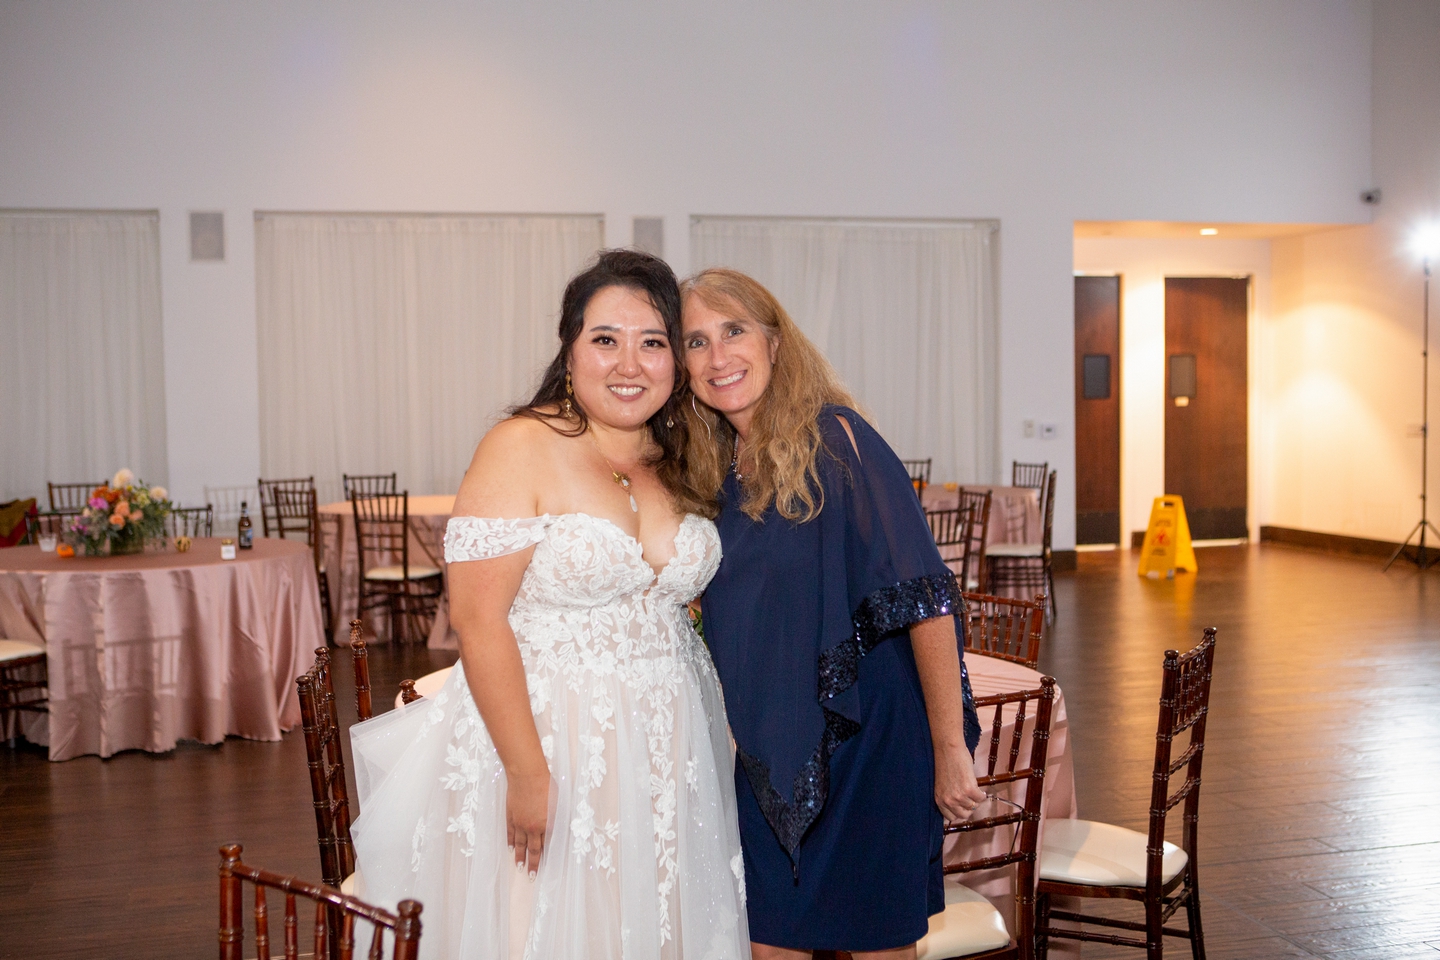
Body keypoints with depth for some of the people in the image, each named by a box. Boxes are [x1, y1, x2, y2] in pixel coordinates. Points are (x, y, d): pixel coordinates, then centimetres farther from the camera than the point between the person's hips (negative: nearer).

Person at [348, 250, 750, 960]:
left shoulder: (680, 463, 8)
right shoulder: (522, 450, -12)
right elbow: (477, 618, -17)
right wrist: (529, 773, -19)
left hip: (666, 756, 6)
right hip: (546, 739, -6)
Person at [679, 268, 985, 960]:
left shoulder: (833, 439, -14)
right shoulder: (714, 469, 5)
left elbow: (926, 598, -18)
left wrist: (950, 750, -20)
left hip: (868, 741, -5)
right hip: (771, 756, 6)